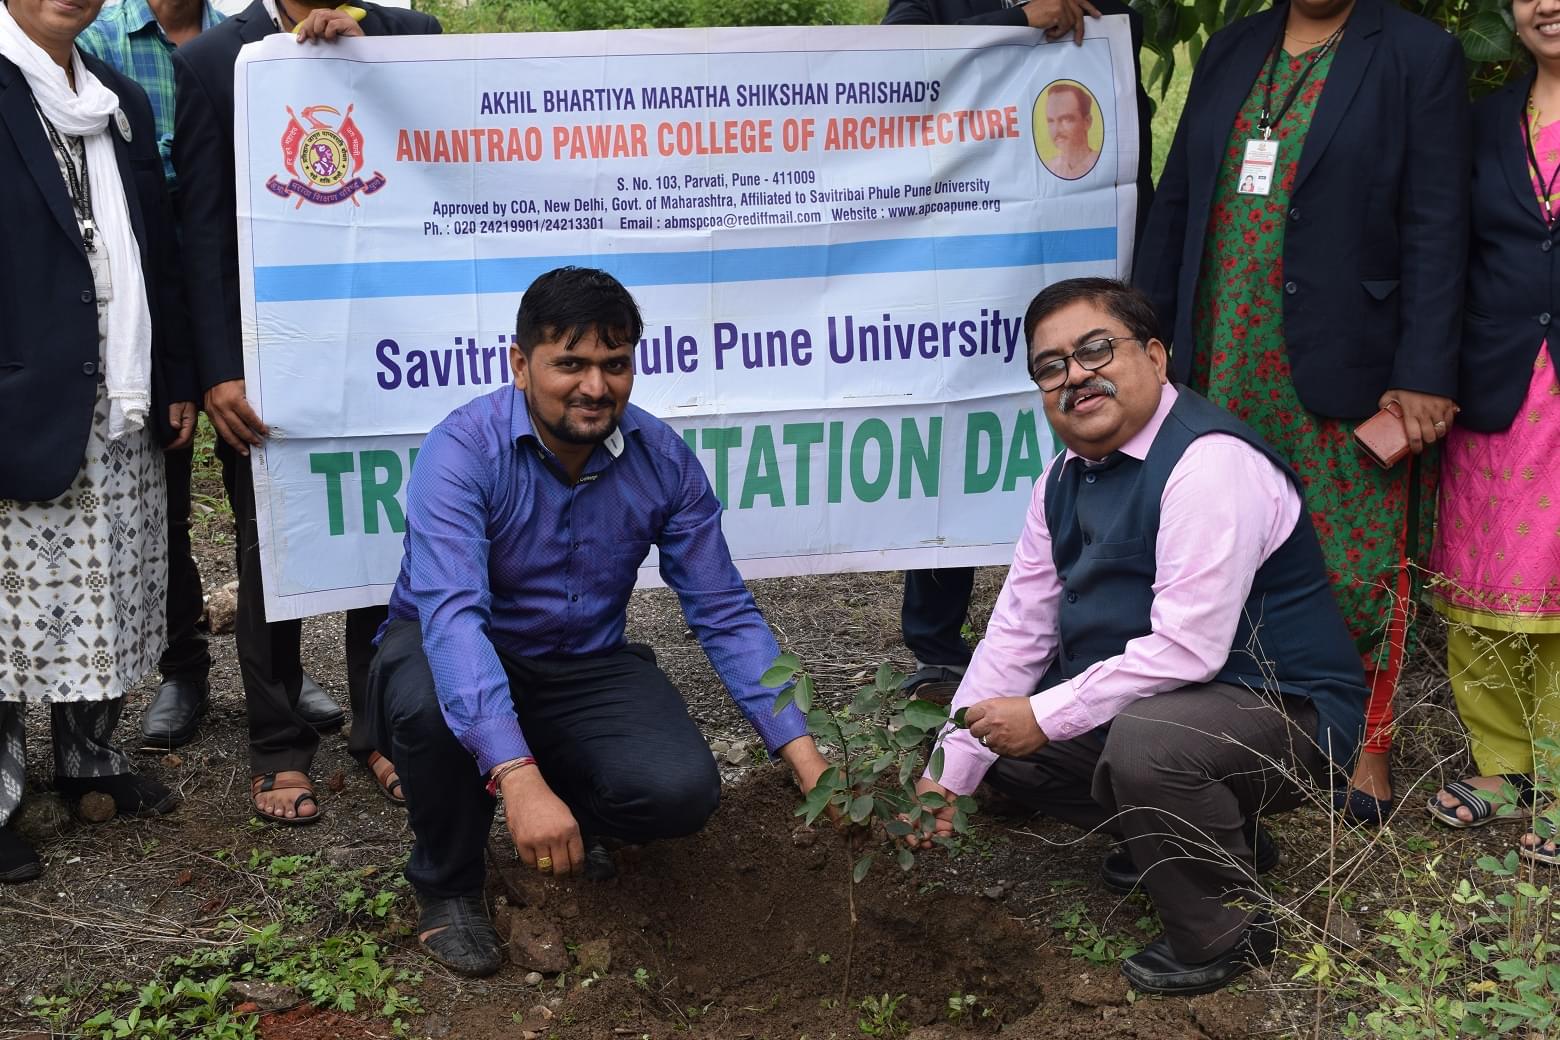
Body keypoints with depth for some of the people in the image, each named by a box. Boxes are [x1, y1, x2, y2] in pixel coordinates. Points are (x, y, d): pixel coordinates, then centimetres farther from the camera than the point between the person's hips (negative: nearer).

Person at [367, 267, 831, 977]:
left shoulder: (663, 460, -11)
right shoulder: (463, 451, -24)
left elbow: (724, 614, -9)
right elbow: (452, 614, -37)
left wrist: (804, 755, -20)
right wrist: (516, 776, -50)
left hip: (586, 666, 3)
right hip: (456, 655, -2)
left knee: (682, 791, -24)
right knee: (428, 703, -38)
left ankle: (568, 816, 14)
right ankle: (445, 880, -5)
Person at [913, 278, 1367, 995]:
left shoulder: (1210, 462, -24)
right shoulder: (1065, 479, 5)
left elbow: (1187, 648, -30)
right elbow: (1017, 632, 5)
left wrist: (1044, 716, -23)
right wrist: (950, 776, -1)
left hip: (1286, 714, -9)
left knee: (1143, 742, -37)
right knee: (1002, 746, 10)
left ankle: (1223, 932, -8)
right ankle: (1218, 834, 17)